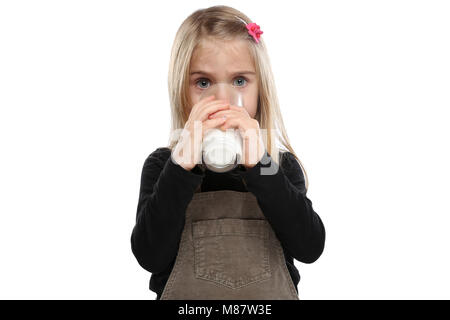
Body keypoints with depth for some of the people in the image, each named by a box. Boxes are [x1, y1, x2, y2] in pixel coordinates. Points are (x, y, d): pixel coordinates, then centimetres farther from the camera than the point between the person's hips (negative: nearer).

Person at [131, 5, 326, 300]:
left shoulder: (282, 165, 1)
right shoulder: (162, 165, -1)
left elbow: (310, 248, -12)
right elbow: (150, 257, -13)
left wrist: (259, 164, -19)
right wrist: (183, 165, -21)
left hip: (271, 296, 1)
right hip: (185, 298, 0)